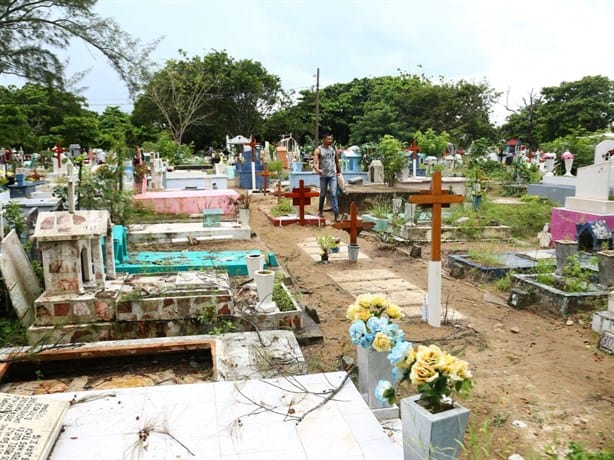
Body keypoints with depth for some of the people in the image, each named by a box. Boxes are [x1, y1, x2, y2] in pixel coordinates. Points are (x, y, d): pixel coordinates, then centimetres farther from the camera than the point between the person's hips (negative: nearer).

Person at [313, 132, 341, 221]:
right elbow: (315, 163, -15)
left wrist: (339, 171, 20)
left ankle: (336, 215, -11)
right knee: (323, 194, 11)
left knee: (333, 194, -8)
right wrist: (317, 169, -35)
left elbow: (337, 161, 17)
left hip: (333, 175, 1)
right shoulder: (318, 150, -6)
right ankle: (320, 211, 31)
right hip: (323, 175, -1)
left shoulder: (333, 149, 5)